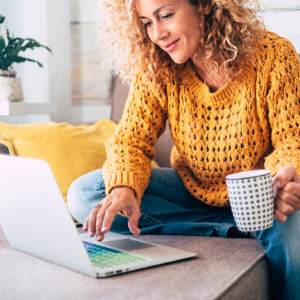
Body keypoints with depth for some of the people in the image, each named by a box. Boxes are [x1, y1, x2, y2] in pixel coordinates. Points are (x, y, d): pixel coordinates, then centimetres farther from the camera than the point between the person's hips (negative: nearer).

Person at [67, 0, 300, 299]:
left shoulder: (272, 55, -16)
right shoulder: (155, 70, -8)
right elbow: (131, 139, -11)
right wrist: (124, 188, -34)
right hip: (192, 190, 4)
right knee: (83, 194, -17)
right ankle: (229, 230, -17)